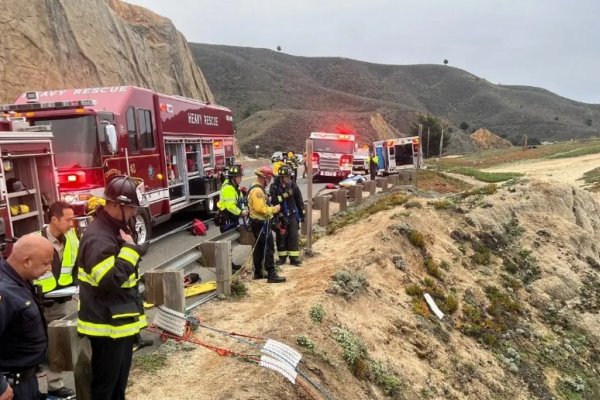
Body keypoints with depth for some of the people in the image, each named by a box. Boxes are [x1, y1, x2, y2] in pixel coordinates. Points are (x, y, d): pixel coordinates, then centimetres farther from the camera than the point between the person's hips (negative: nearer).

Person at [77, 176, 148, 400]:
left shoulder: (116, 228, 8)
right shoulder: (97, 237, -24)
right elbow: (111, 280, -35)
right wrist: (129, 248, -27)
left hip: (122, 320, 10)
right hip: (107, 324, -10)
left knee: (120, 377, 24)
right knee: (105, 382, 7)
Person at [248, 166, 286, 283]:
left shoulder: (258, 189, 15)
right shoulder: (257, 191, -19)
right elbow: (260, 208, -26)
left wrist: (271, 209, 8)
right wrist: (274, 209, -15)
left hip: (259, 222, 11)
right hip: (261, 223, -11)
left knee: (259, 248, 15)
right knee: (269, 248, -9)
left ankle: (258, 272, 23)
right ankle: (271, 275, -7)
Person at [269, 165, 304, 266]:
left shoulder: (293, 186, 0)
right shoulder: (274, 187, -7)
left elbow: (299, 200, 8)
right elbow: (273, 200, -20)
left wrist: (302, 213, 10)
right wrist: (285, 195, -27)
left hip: (292, 215, 2)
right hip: (280, 215, -1)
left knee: (293, 236, 0)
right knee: (281, 236, 5)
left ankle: (294, 258, 7)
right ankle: (282, 257, 17)